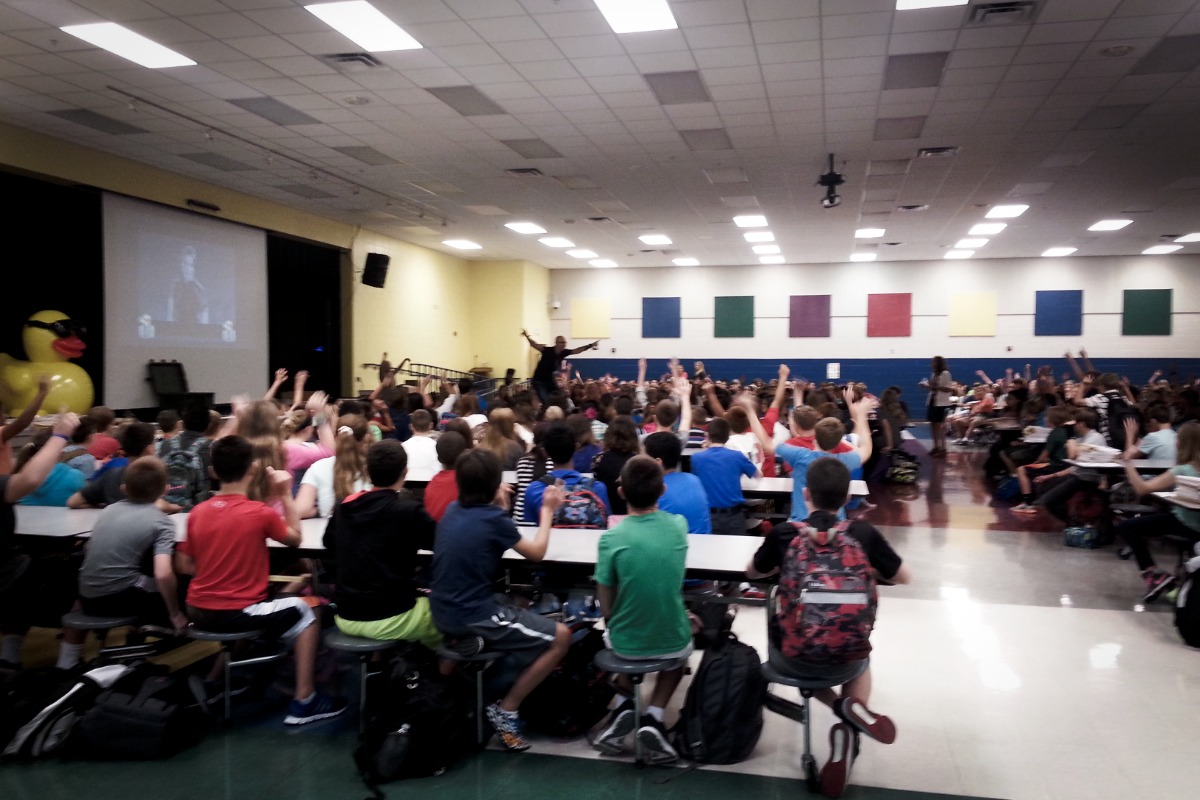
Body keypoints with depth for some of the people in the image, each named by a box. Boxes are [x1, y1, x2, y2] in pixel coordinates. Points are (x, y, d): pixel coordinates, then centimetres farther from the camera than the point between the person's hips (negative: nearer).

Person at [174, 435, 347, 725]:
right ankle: (303, 701, 15)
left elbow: (183, 566, 5)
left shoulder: (197, 512, -1)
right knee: (303, 612, 17)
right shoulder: (260, 513, -16)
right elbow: (295, 538, 2)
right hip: (238, 614, -6)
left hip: (198, 612, 6)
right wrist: (285, 494, 2)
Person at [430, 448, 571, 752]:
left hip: (444, 613, 9)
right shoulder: (494, 519, -17)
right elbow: (537, 553, -2)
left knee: (515, 609, 33)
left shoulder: (452, 510, 2)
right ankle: (506, 710, 4)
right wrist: (547, 511, 9)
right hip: (473, 619, -8)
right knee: (560, 637, -1)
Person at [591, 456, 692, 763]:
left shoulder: (612, 539, -19)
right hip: (672, 642, 1)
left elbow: (606, 606, -8)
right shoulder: (679, 526, -10)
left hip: (626, 644, -1)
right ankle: (652, 718, 11)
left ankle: (626, 706, 13)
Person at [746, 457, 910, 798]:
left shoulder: (782, 534, -7)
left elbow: (752, 573, 13)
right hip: (844, 659, 1)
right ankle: (852, 707, 7)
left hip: (790, 656, 0)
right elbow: (904, 578, 11)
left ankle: (840, 708, 12)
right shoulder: (864, 534, -6)